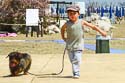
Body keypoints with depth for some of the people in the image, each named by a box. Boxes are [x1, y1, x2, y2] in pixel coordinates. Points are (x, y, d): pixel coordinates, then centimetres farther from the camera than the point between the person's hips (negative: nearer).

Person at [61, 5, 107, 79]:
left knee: (77, 60, -11)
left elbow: (93, 26, -1)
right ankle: (75, 73, 19)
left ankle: (76, 73, -7)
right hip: (70, 46, 2)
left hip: (78, 46, -2)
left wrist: (101, 31, -6)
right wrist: (63, 37, 15)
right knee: (72, 60, 7)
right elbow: (62, 29, 20)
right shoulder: (67, 24, -2)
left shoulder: (81, 22, -5)